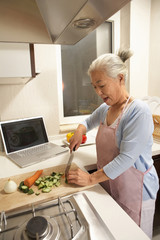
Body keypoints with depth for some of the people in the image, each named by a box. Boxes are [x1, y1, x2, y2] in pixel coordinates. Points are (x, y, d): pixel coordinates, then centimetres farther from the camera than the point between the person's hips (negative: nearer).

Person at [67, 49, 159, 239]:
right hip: (108, 187, 7)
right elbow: (88, 122, 21)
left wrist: (91, 178, -22)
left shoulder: (138, 111, -23)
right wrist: (79, 131, -1)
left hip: (134, 192, -6)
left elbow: (126, 158, -27)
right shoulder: (105, 108, 0)